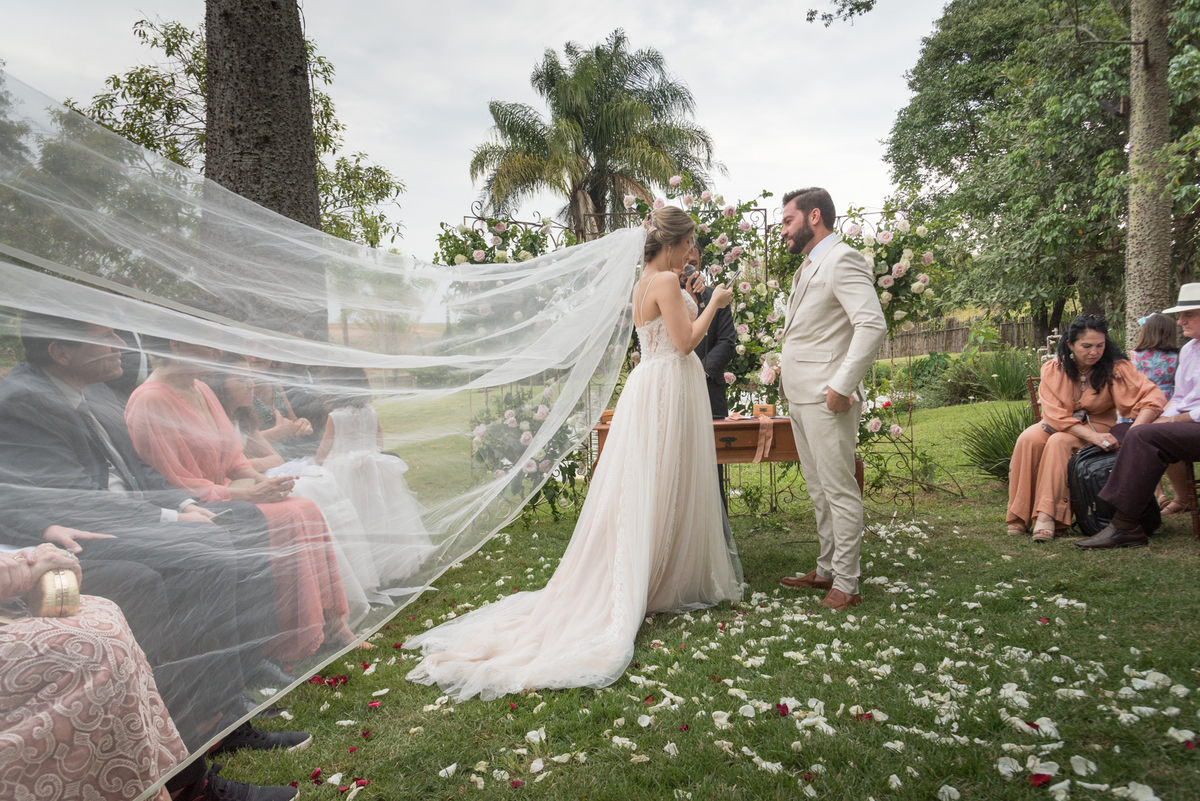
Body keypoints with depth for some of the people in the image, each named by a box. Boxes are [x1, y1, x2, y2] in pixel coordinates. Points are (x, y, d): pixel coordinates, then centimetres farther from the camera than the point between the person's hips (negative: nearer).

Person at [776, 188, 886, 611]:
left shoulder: (843, 260, -11)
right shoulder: (808, 267, 19)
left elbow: (873, 325, -21)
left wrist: (842, 386, -23)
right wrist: (788, 381, 15)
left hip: (827, 400, -10)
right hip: (800, 397, 10)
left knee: (840, 491, -2)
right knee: (818, 490, 16)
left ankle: (846, 584, 7)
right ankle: (826, 569, 27)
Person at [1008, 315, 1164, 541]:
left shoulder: (1115, 367, -14)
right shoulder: (1053, 369, -11)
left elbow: (1153, 397, -23)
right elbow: (1056, 415, -17)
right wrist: (1093, 436, -31)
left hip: (1097, 425, -2)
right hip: (1060, 425, 2)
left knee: (1059, 442, -33)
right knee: (1028, 439, -29)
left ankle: (1047, 516, -37)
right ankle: (1020, 516, -24)